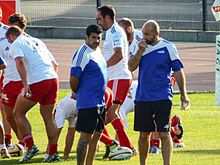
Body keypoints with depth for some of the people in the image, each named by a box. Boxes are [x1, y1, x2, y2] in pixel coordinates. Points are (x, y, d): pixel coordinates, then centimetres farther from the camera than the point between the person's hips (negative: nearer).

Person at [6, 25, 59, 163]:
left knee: (18, 113, 9)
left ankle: (30, 147, 0)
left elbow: (19, 62, -14)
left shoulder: (16, 45, 5)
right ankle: (53, 153, 12)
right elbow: (53, 62, 27)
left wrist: (25, 85, -21)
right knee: (48, 116, 16)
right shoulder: (37, 41, 26)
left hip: (37, 81, -6)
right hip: (53, 78, 6)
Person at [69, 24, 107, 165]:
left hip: (100, 102, 9)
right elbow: (74, 78, -17)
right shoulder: (83, 54, -15)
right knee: (86, 136, -7)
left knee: (97, 135, 12)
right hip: (88, 103, -9)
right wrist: (77, 93, 0)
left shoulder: (98, 51, 13)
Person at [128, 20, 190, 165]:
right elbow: (131, 67, 1)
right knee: (143, 135, 8)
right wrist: (140, 51, -12)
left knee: (164, 134, -7)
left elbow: (178, 71, 2)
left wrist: (183, 94, 2)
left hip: (162, 98, -3)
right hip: (142, 97, 3)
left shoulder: (168, 48, -2)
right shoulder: (141, 47, 8)